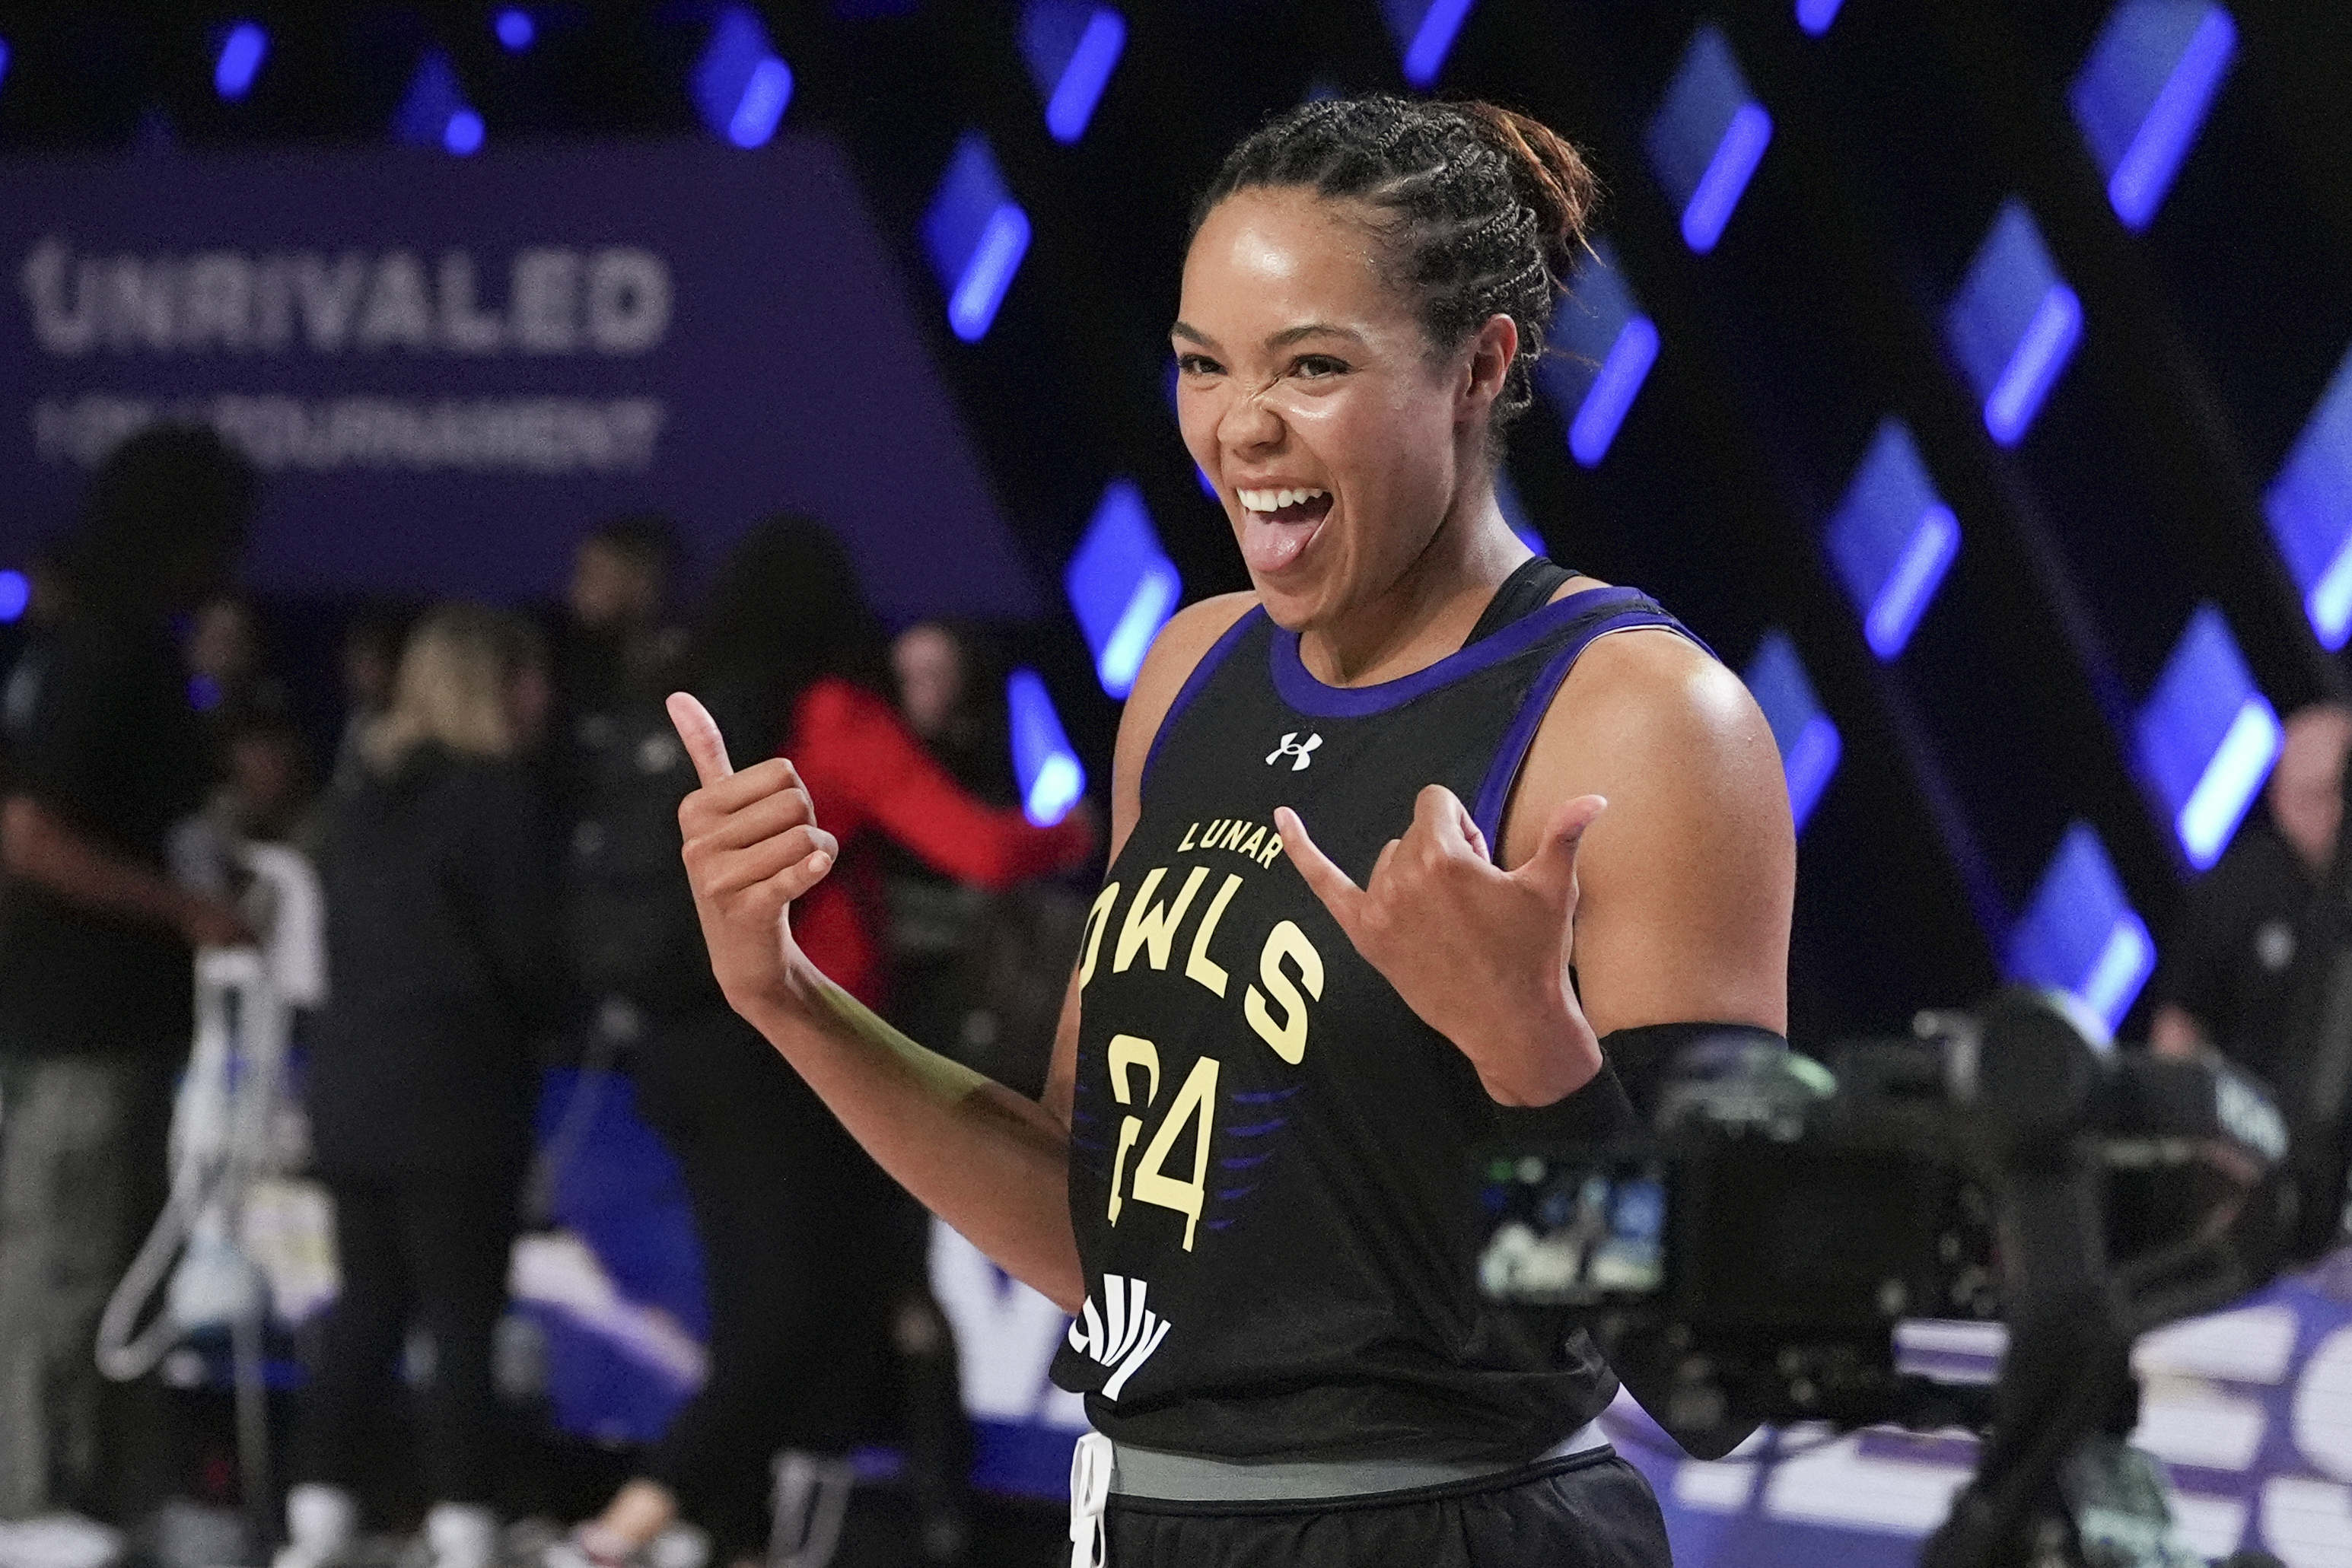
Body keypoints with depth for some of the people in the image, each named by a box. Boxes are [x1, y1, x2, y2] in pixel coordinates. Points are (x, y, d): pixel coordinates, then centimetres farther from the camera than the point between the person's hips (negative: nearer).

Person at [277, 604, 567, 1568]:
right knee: (463, 1320, -3)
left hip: (352, 1082, 7)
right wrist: (550, 1018, 8)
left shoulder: (367, 798, 13)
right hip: (457, 1090, -7)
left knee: (365, 1311, 13)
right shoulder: (495, 792, -10)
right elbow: (526, 946, -10)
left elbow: (346, 941, 16)